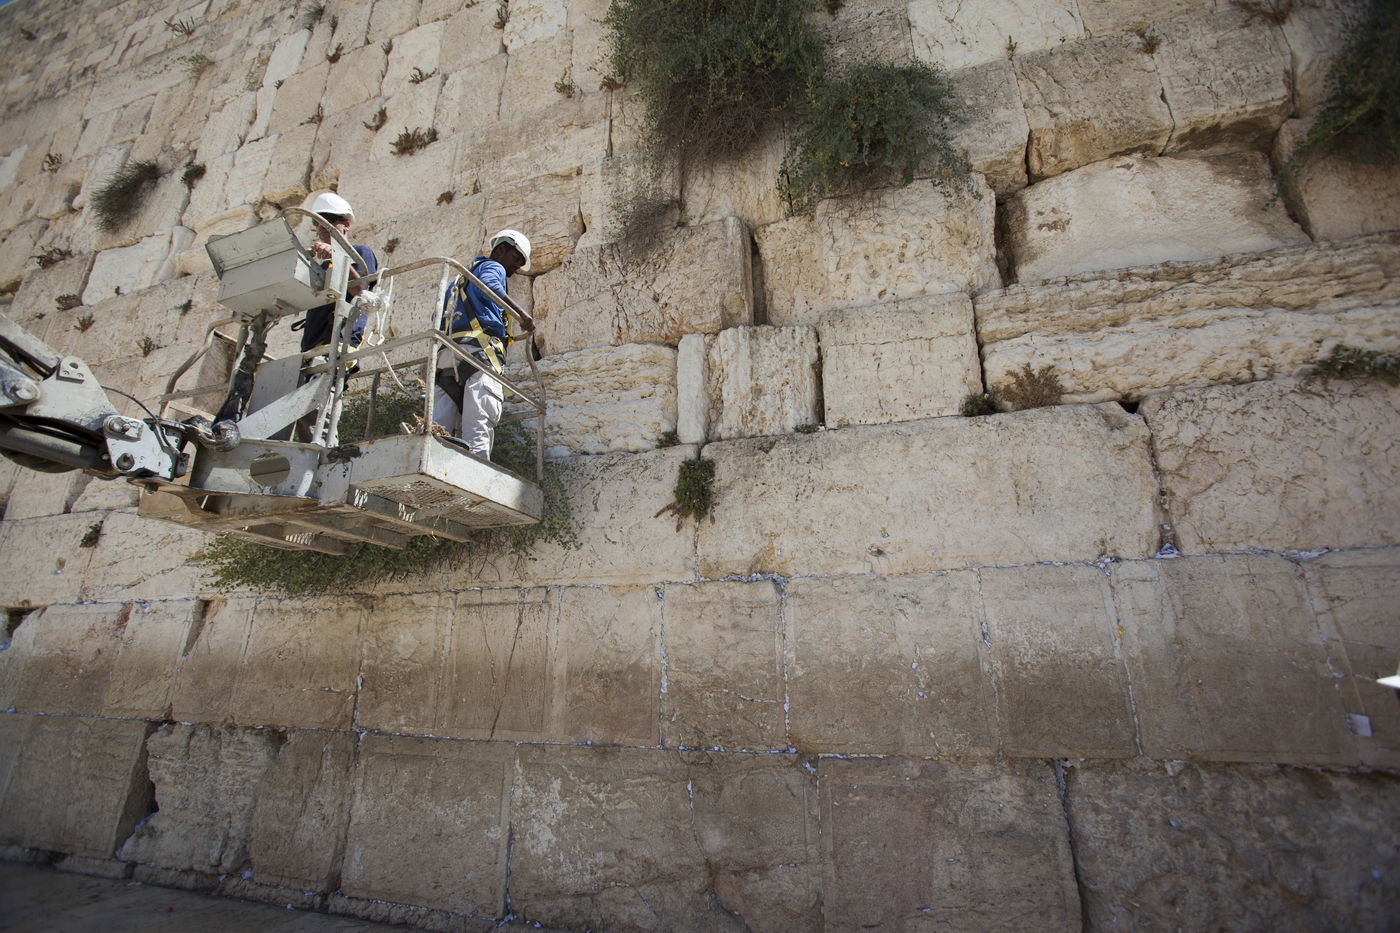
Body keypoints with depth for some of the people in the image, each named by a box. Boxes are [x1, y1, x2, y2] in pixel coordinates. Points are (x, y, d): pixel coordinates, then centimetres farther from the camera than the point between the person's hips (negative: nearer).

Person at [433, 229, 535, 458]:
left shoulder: (460, 279, 38)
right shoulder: (493, 267, 13)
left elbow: (438, 318, 34)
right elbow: (487, 285, -12)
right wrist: (520, 314, -15)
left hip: (446, 357, 7)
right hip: (479, 352, -7)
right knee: (478, 427, -19)